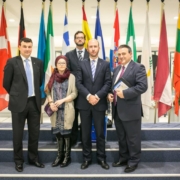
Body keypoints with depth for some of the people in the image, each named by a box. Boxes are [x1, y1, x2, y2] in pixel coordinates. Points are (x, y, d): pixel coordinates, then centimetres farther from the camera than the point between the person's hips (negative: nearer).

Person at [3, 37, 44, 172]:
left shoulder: (38, 62, 5)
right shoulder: (12, 62, -5)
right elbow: (6, 83, 0)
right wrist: (16, 95, 9)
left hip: (35, 102, 3)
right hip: (19, 103, -3)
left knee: (35, 132, 12)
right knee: (18, 133, 9)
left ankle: (33, 158, 29)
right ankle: (18, 160, 25)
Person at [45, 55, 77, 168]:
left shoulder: (71, 76, -2)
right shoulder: (52, 76, 7)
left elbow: (74, 93, -5)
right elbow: (48, 91, 8)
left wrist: (62, 100, -15)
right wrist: (51, 102, -8)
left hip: (67, 110, -3)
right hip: (55, 110, 3)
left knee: (66, 133, 3)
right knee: (58, 133, 9)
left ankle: (67, 157, 18)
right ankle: (60, 155, 23)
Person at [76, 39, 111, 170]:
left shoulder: (105, 64, 5)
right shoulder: (82, 65, 7)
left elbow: (108, 83, -3)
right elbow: (78, 83, -1)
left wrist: (97, 96, -14)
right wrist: (88, 96, -15)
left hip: (99, 103, -1)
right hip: (84, 103, 1)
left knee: (100, 132, 7)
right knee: (85, 133, 8)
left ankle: (101, 158, 21)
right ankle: (87, 158, 21)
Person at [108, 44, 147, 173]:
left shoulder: (138, 67, -8)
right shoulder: (116, 69, 17)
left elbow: (143, 86, -19)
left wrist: (125, 93, -25)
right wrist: (110, 94, 1)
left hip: (130, 110, -7)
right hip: (117, 109, 8)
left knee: (132, 138, 5)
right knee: (121, 137, 18)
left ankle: (133, 161, 22)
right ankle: (123, 159, 33)